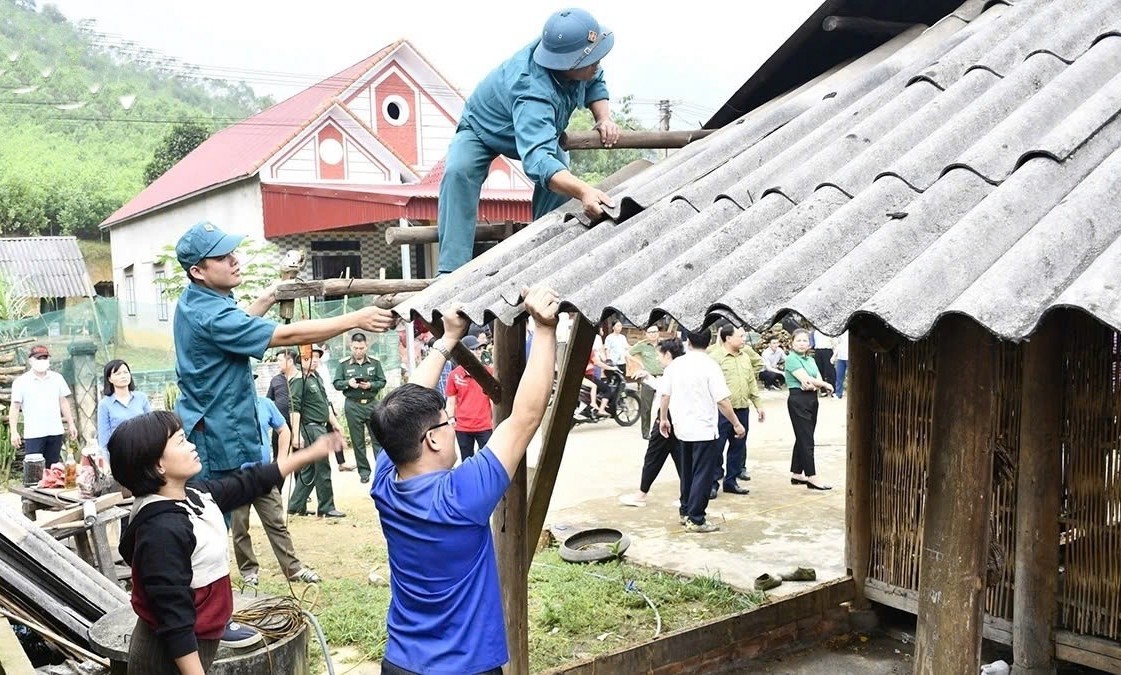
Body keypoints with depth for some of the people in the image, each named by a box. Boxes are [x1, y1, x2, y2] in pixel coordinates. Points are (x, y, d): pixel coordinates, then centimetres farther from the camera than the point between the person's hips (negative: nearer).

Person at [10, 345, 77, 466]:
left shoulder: (57, 378, 7)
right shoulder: (20, 382, -2)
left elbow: (63, 402, 13)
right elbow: (15, 407, -2)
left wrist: (71, 424, 10)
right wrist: (14, 432, -9)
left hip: (55, 432, 3)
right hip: (33, 434, -3)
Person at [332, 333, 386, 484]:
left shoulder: (375, 362, 3)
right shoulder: (343, 364, 2)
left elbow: (382, 382, 3)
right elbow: (336, 383, 1)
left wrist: (370, 385, -16)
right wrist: (348, 383, -19)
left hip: (372, 404, 0)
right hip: (353, 406, 0)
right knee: (358, 441, 6)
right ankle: (363, 471, 15)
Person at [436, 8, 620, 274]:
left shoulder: (565, 47, -27)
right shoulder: (534, 93, -49)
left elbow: (595, 83, -4)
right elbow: (538, 159, -64)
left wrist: (604, 118, -24)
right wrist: (583, 191, -79)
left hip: (538, 129, 6)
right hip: (483, 130, -6)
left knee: (563, 178, -21)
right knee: (458, 171, -34)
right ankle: (453, 270, -34)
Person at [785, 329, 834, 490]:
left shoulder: (811, 360, 15)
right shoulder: (791, 358, -8)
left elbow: (819, 379, 4)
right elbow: (806, 379, -16)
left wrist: (814, 385, -19)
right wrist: (826, 385, -4)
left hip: (812, 399, 8)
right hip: (798, 400, -8)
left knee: (803, 439, 12)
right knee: (806, 440, -7)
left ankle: (796, 474, 19)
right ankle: (812, 477, -6)